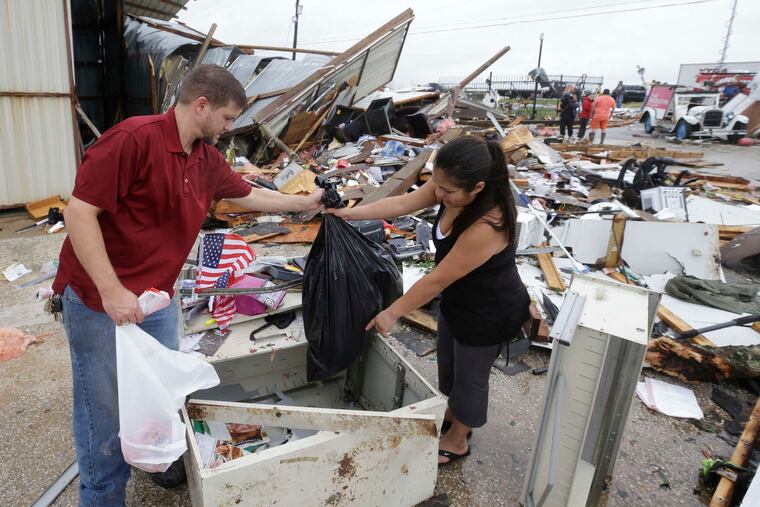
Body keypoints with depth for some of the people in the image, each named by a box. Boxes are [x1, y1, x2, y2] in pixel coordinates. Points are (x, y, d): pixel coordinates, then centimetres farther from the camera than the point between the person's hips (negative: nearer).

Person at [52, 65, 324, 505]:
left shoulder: (208, 159, 5)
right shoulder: (134, 138, -20)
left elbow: (250, 195, 21)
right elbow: (79, 211, -22)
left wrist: (305, 202, 24)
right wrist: (112, 291, -26)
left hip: (158, 298, 7)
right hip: (100, 299, -7)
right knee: (106, 412, 6)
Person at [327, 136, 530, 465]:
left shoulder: (485, 228, -40)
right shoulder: (450, 188, -17)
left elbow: (436, 280, -31)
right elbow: (402, 203, -10)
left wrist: (392, 313, -20)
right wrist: (350, 213, -18)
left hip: (488, 314, -8)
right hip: (458, 299, 8)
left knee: (469, 376, 16)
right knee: (448, 363, 28)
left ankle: (456, 442, 44)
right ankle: (453, 414, 57)